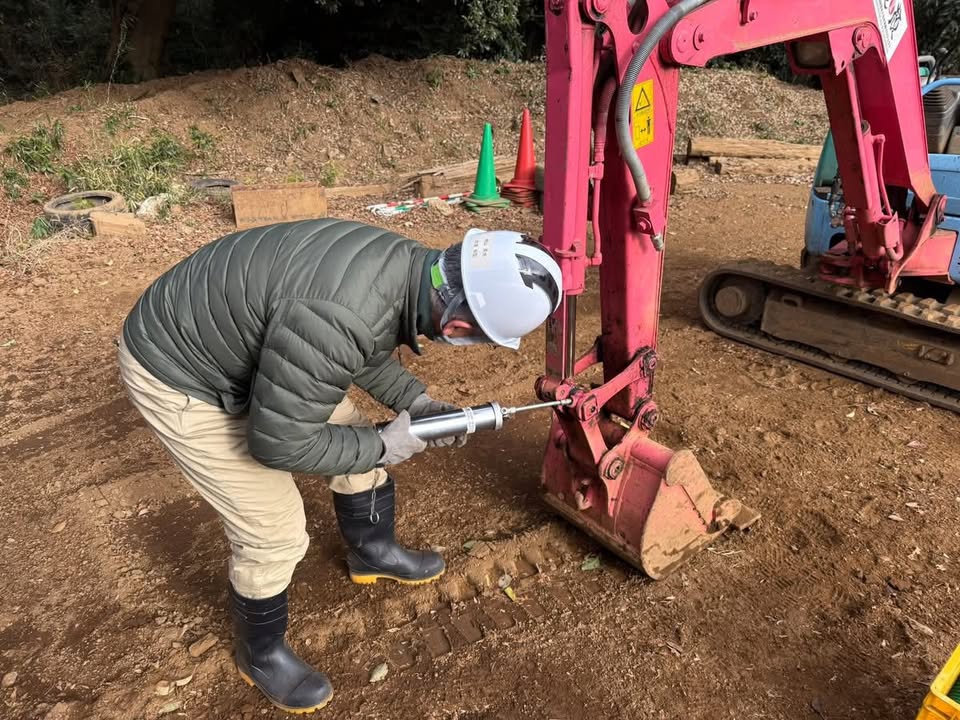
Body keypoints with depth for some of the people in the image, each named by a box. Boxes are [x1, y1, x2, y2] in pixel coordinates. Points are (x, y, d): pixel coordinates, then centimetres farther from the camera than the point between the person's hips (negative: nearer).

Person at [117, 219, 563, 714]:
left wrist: (415, 400, -3)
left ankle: (372, 552, 41)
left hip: (243, 346, 9)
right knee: (274, 530, -4)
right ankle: (260, 654, 26)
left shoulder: (404, 264, -12)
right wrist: (382, 447, -16)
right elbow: (277, 442, -28)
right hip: (178, 376, -8)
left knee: (356, 437, 15)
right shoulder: (339, 317, -41)